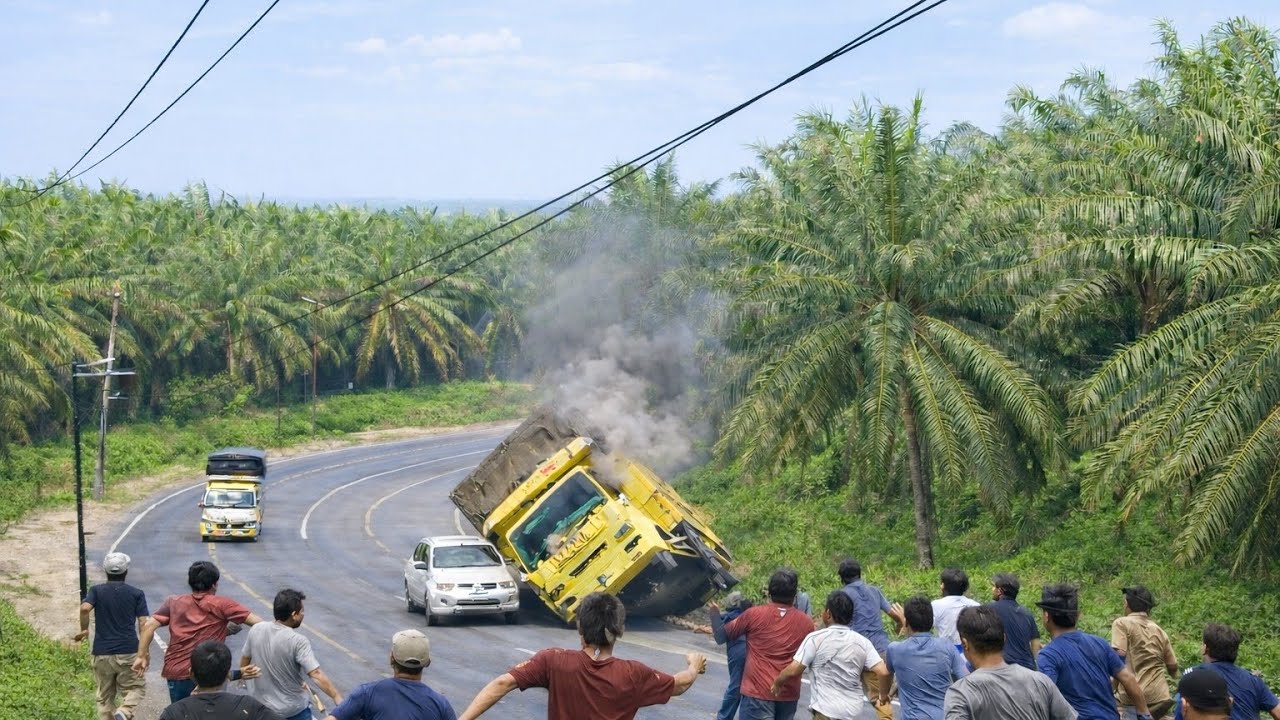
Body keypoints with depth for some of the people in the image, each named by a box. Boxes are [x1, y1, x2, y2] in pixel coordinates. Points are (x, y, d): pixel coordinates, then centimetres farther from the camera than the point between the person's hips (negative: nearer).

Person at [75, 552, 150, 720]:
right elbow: (144, 624, -3)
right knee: (136, 688, 8)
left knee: (105, 697, 12)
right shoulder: (136, 594, 4)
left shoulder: (97, 591, 5)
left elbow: (85, 608, -15)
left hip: (102, 653, 2)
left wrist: (84, 630, 1)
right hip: (128, 652, -2)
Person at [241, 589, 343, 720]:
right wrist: (337, 698, -28)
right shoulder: (298, 641, -24)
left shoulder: (256, 630, -8)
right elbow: (316, 674, -30)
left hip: (261, 706, 5)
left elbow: (245, 659, 8)